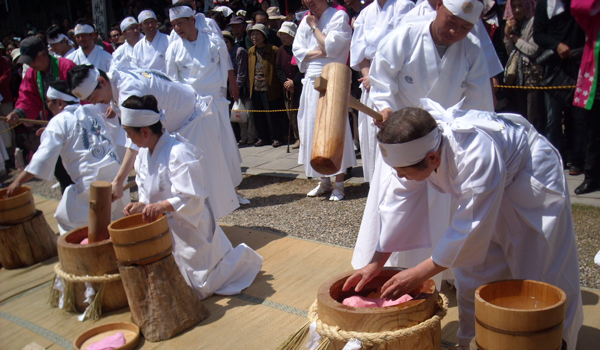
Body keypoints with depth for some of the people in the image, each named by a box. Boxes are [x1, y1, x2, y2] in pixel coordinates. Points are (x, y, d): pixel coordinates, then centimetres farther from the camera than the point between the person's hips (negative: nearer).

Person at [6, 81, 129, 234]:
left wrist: (18, 181, 1)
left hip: (91, 182, -5)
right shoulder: (94, 111, 12)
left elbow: (43, 159, -7)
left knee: (66, 220, 12)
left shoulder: (59, 121, -1)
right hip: (116, 173, 6)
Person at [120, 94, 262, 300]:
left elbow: (193, 198, -29)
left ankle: (243, 257, 21)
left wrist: (161, 206, -40)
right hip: (165, 230, 9)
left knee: (203, 287, -3)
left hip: (191, 228, -9)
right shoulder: (143, 154, 2)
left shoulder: (179, 153, -26)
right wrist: (142, 206, -8)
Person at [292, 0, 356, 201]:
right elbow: (298, 51, 7)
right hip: (311, 81, 6)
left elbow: (330, 47, -13)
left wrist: (315, 27, -3)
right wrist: (319, 52, -9)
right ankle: (324, 182, 18)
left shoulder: (339, 17, -2)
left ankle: (339, 184, -1)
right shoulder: (305, 22, 15)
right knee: (313, 129, 7)